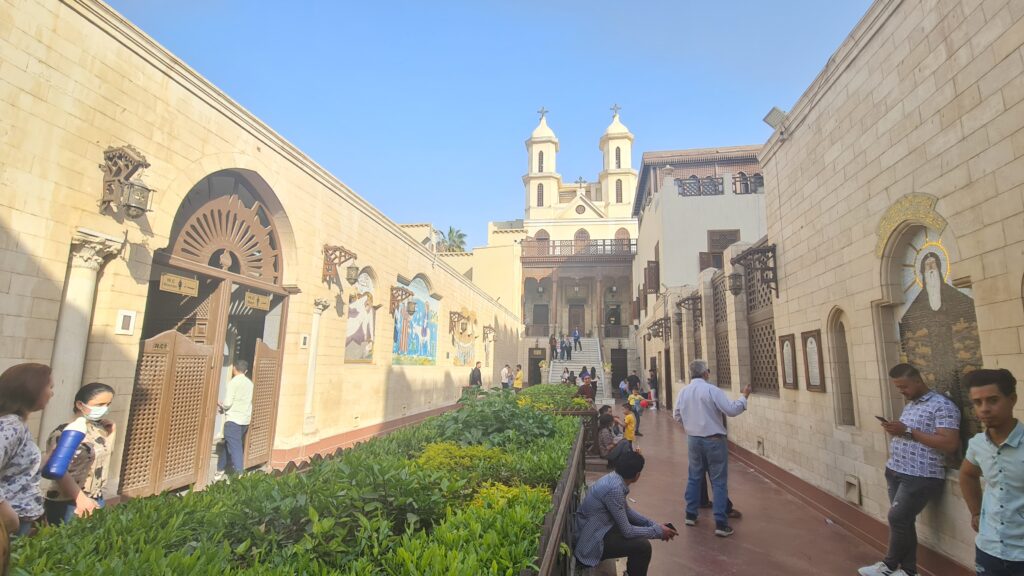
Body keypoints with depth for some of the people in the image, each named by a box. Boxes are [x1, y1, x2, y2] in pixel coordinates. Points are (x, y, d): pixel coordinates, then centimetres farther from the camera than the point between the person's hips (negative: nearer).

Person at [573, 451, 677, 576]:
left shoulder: (614, 478, -1)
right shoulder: (614, 488, -28)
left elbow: (626, 511, 14)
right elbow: (627, 531, -22)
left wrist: (653, 524, 6)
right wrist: (658, 531, -11)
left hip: (597, 528, 10)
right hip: (591, 542, -10)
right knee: (643, 546, -18)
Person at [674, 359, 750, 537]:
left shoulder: (683, 391, 0)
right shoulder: (712, 390, -18)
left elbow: (677, 416, 8)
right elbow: (732, 410, -18)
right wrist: (744, 397, -3)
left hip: (693, 439, 5)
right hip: (713, 440, -5)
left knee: (694, 477, 18)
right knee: (719, 481, 3)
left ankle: (690, 515, 28)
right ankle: (721, 524, 6)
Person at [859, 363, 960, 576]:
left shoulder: (942, 406, -12)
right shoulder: (909, 404, 15)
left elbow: (950, 444, -20)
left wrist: (908, 431, -21)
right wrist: (895, 430, 3)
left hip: (921, 477, -8)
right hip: (896, 473, 8)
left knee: (897, 518, -4)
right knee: (902, 521, 11)